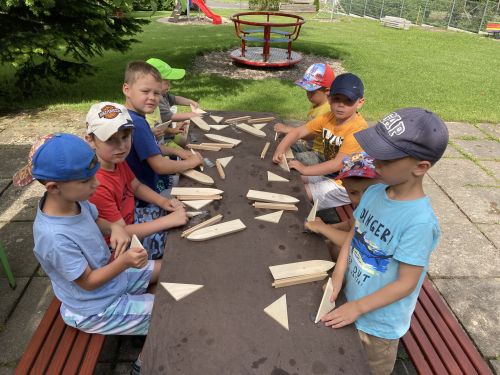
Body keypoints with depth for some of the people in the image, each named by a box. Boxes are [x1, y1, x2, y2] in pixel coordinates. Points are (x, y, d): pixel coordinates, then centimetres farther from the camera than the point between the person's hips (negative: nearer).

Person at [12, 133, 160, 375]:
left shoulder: (72, 199, -15)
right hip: (97, 308, -8)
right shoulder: (55, 237, -37)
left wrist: (115, 228, -15)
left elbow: (95, 221, 6)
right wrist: (124, 262, -37)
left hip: (109, 274, 8)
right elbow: (88, 282, -25)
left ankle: (149, 324, 33)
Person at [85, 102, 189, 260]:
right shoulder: (97, 185, -34)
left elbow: (137, 187, 9)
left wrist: (163, 202, -9)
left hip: (129, 220, 8)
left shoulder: (118, 160, -7)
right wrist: (169, 221, -32)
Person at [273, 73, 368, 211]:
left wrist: (305, 170, -24)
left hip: (346, 185, -7)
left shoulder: (358, 128, -26)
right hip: (328, 173, 8)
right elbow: (298, 132, -1)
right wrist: (280, 150, -18)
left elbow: (338, 164, -28)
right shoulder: (329, 118, -4)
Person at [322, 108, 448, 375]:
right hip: (351, 301, 6)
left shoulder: (419, 221, -30)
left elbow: (406, 283, -24)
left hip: (379, 319, -5)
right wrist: (337, 278, -10)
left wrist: (357, 307, -19)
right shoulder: (374, 192, -11)